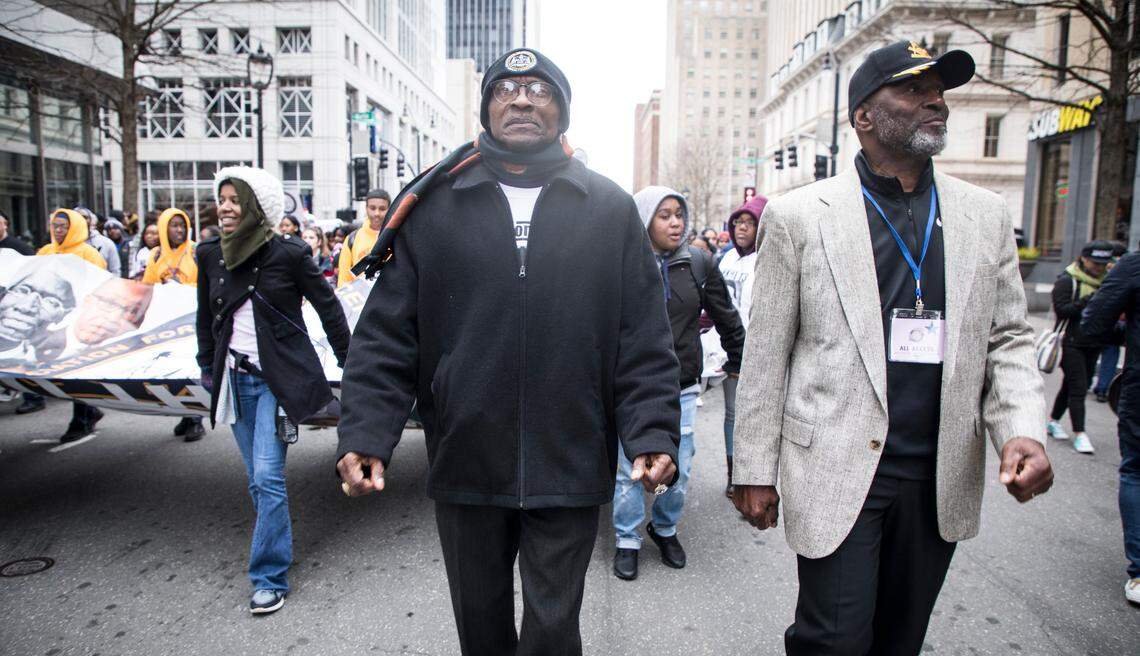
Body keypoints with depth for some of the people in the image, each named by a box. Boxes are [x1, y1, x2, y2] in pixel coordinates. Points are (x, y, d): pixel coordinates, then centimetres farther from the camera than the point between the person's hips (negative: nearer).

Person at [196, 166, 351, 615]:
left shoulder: (289, 253, -10)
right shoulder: (210, 255, 5)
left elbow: (327, 306, -2)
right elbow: (206, 318, 16)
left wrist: (348, 362, 0)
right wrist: (208, 370, 16)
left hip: (279, 377, -5)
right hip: (236, 378, 5)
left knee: (268, 476, -9)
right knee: (258, 481, 12)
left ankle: (270, 577, 3)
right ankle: (276, 551, 30)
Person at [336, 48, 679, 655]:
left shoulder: (610, 209, 1)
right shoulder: (434, 206, 2)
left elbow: (645, 343, -1)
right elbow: (386, 337, 0)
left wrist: (653, 435, -11)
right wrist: (365, 435, -10)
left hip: (569, 470, -1)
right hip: (464, 467, 2)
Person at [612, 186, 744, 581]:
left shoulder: (699, 264, 4)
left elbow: (726, 317, 15)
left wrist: (737, 361, 20)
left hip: (681, 389, 3)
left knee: (679, 469, 10)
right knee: (630, 469, 4)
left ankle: (665, 529, 35)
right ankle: (627, 541, 24)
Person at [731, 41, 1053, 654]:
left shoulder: (986, 214, 7)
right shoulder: (798, 215, -6)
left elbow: (1006, 338, 11)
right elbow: (765, 355, -5)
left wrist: (1022, 431, -8)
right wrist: (755, 470, -3)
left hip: (942, 479, 5)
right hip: (836, 471, -4)